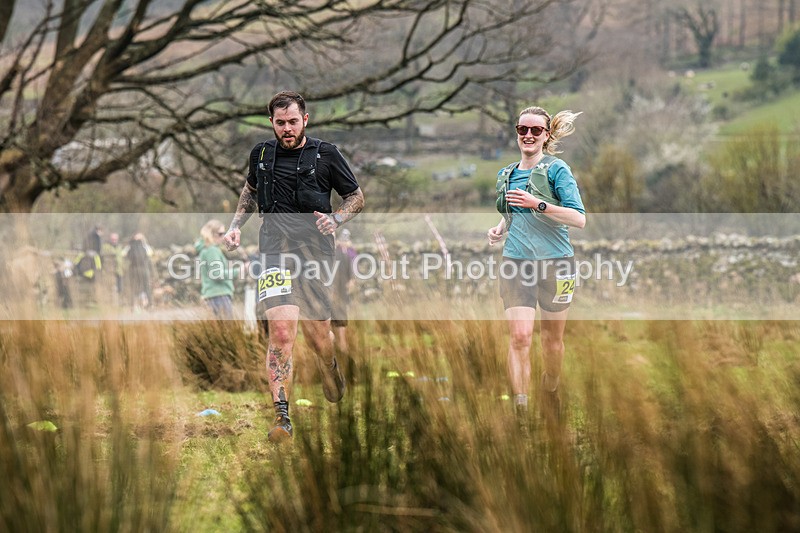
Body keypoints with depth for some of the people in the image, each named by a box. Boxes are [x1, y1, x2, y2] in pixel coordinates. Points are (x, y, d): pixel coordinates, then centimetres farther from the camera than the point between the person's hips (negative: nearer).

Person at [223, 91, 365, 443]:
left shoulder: (325, 155, 2)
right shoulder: (261, 154, 10)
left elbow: (357, 197, 10)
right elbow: (250, 190, 30)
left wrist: (336, 219, -8)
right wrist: (236, 226, 17)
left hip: (315, 249, 0)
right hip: (275, 249, 0)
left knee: (318, 335, 8)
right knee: (281, 328, -19)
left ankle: (330, 367, 48)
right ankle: (282, 417, -20)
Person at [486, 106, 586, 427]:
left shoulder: (556, 169, -4)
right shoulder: (506, 175, 13)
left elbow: (579, 219, -12)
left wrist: (539, 205, -21)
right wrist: (499, 229, 8)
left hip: (555, 262, -3)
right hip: (516, 264, 3)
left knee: (553, 338, 10)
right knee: (519, 336, -14)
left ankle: (550, 393, 35)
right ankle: (520, 410, -18)